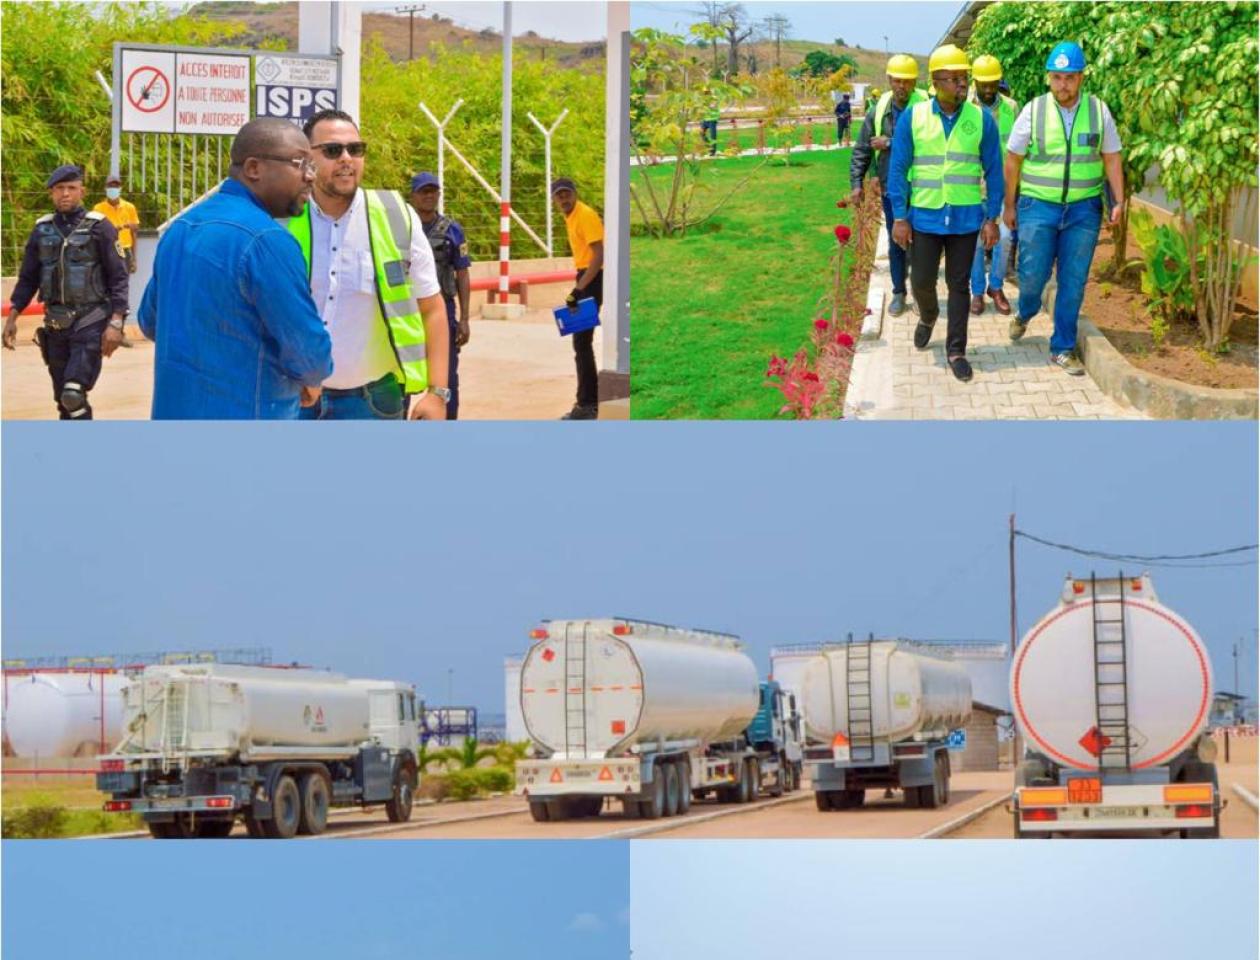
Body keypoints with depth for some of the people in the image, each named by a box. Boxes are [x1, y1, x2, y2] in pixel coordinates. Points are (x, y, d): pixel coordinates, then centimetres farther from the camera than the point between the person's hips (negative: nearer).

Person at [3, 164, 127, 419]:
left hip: (90, 322, -5)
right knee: (63, 399, 10)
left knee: (73, 395, -19)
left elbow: (118, 278, -7)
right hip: (56, 324, 5)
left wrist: (116, 323, -15)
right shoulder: (42, 230, 8)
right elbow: (27, 279, 14)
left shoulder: (99, 227, -5)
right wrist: (12, 318, 6)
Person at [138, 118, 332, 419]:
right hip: (244, 416, -9)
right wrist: (311, 378, 4)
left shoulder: (180, 227, 10)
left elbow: (151, 322, 20)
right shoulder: (265, 239, -18)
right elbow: (307, 349, -17)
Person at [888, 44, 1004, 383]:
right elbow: (898, 170, -1)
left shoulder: (982, 120, -3)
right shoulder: (912, 118, -4)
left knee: (959, 285, 6)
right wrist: (899, 218, -5)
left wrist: (992, 219, -1)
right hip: (925, 216, 0)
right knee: (922, 281, 5)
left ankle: (956, 351, 15)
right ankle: (928, 315, 38)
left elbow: (993, 171, 2)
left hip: (965, 218, 0)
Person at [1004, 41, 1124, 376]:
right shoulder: (1033, 111, -4)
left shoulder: (1099, 111, 0)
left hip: (1083, 209, 1)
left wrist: (1118, 202, 0)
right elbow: (1013, 160, 3)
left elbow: (1112, 159, 7)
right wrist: (1009, 206, 5)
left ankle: (1063, 348, 13)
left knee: (1073, 280, 2)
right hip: (1038, 206, -1)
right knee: (1033, 273, -1)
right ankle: (1025, 313, 34)